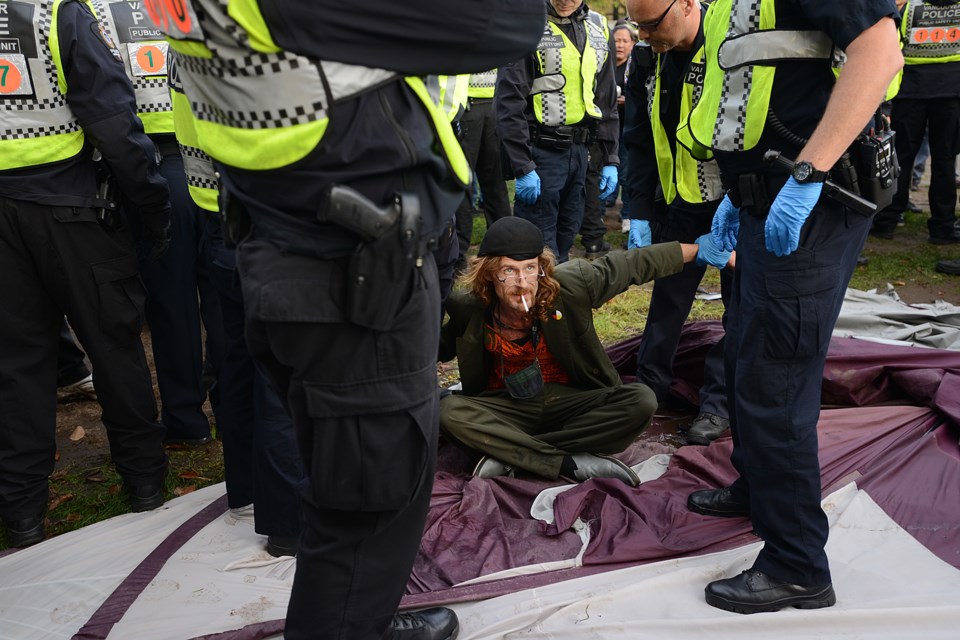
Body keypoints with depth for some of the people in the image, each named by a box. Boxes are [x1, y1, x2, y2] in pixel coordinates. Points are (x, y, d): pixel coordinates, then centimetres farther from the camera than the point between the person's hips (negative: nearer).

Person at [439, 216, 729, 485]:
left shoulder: (569, 284, -16)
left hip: (569, 403, 1)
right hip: (506, 408, 0)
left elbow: (631, 264, -3)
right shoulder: (469, 309, -12)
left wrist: (701, 249, 1)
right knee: (448, 410, -31)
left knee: (641, 400, -26)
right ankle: (572, 464, -27)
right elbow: (438, 347, 10)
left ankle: (508, 454, -24)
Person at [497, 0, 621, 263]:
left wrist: (610, 160, 11)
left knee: (566, 236, 14)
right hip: (540, 150, -6)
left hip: (579, 150, 6)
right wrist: (522, 167, -16)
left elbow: (607, 99, 16)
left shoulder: (597, 28, 11)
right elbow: (509, 104, -12)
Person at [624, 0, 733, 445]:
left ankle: (720, 402, 15)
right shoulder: (647, 58, -3)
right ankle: (650, 385, 25)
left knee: (743, 304, 3)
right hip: (679, 203, 5)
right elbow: (640, 141, 3)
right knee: (668, 296, 11)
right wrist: (641, 214, -1)